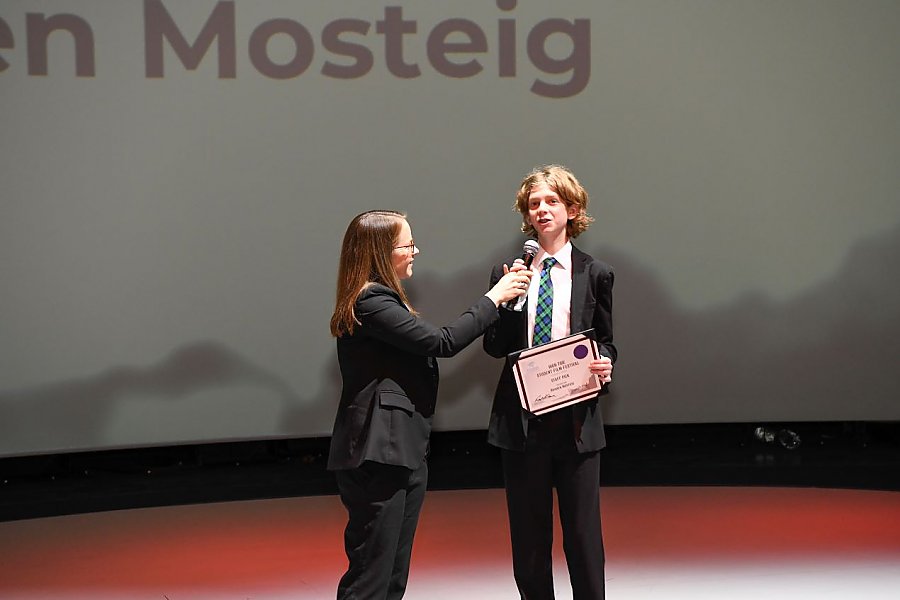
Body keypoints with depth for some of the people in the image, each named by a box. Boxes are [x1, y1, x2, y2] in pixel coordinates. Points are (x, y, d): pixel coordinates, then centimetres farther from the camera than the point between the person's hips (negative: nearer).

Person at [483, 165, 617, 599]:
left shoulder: (594, 274, 5)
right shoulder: (508, 275, 5)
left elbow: (605, 342, 13)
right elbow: (494, 347, 3)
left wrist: (604, 367, -10)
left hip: (577, 418, -1)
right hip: (521, 420, 1)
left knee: (582, 530, 3)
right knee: (528, 535, 8)